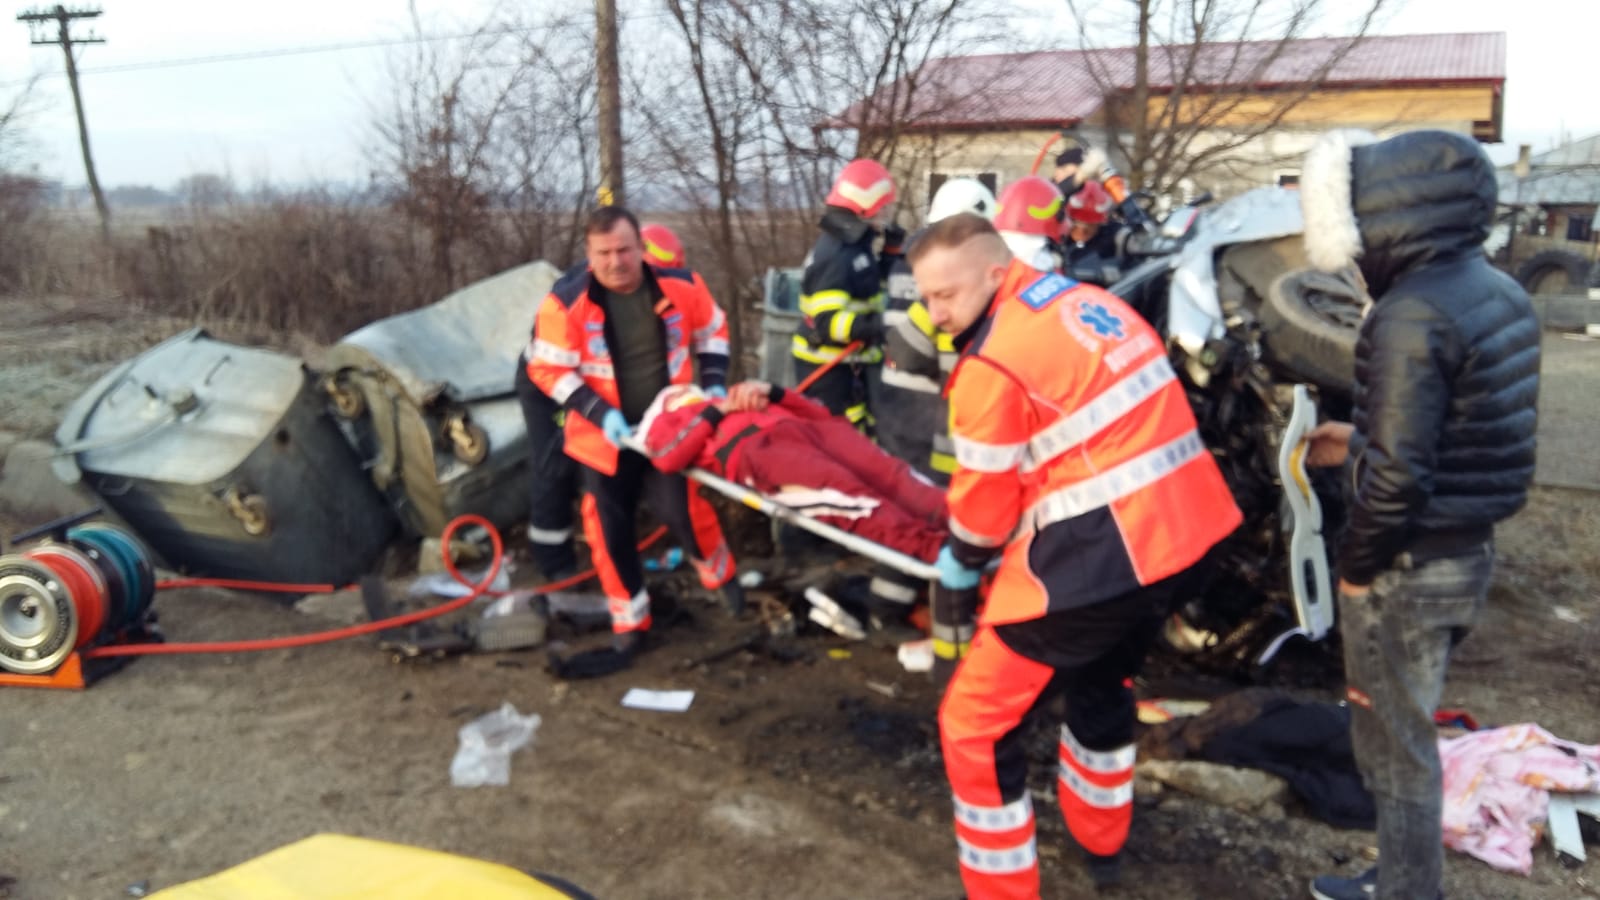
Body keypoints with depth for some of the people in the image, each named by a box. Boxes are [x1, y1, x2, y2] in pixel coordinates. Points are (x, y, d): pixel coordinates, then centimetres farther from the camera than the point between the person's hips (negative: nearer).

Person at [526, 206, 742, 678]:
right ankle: (629, 631, 19)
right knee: (609, 530, 3)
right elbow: (547, 369, -11)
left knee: (681, 508, -7)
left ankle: (722, 576, 27)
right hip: (605, 435, 0)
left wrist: (713, 385, -4)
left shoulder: (682, 285, -10)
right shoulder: (566, 301, -17)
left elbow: (712, 332, 8)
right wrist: (600, 413, -21)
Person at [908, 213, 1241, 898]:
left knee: (975, 721, 6)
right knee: (1099, 678, 33)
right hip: (1185, 536, 9)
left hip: (1099, 560, -9)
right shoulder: (1090, 302, 11)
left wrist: (962, 558, 14)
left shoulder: (994, 360, -14)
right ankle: (1100, 842, 51)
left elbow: (986, 490, -6)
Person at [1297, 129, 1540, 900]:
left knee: (1394, 746, 9)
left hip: (1408, 568, -9)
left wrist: (1356, 568, -12)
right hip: (1466, 552, 9)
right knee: (1406, 733, 24)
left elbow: (1397, 476, -26)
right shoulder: (1497, 293, 6)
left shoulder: (1410, 315, -24)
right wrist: (1358, 444, 17)